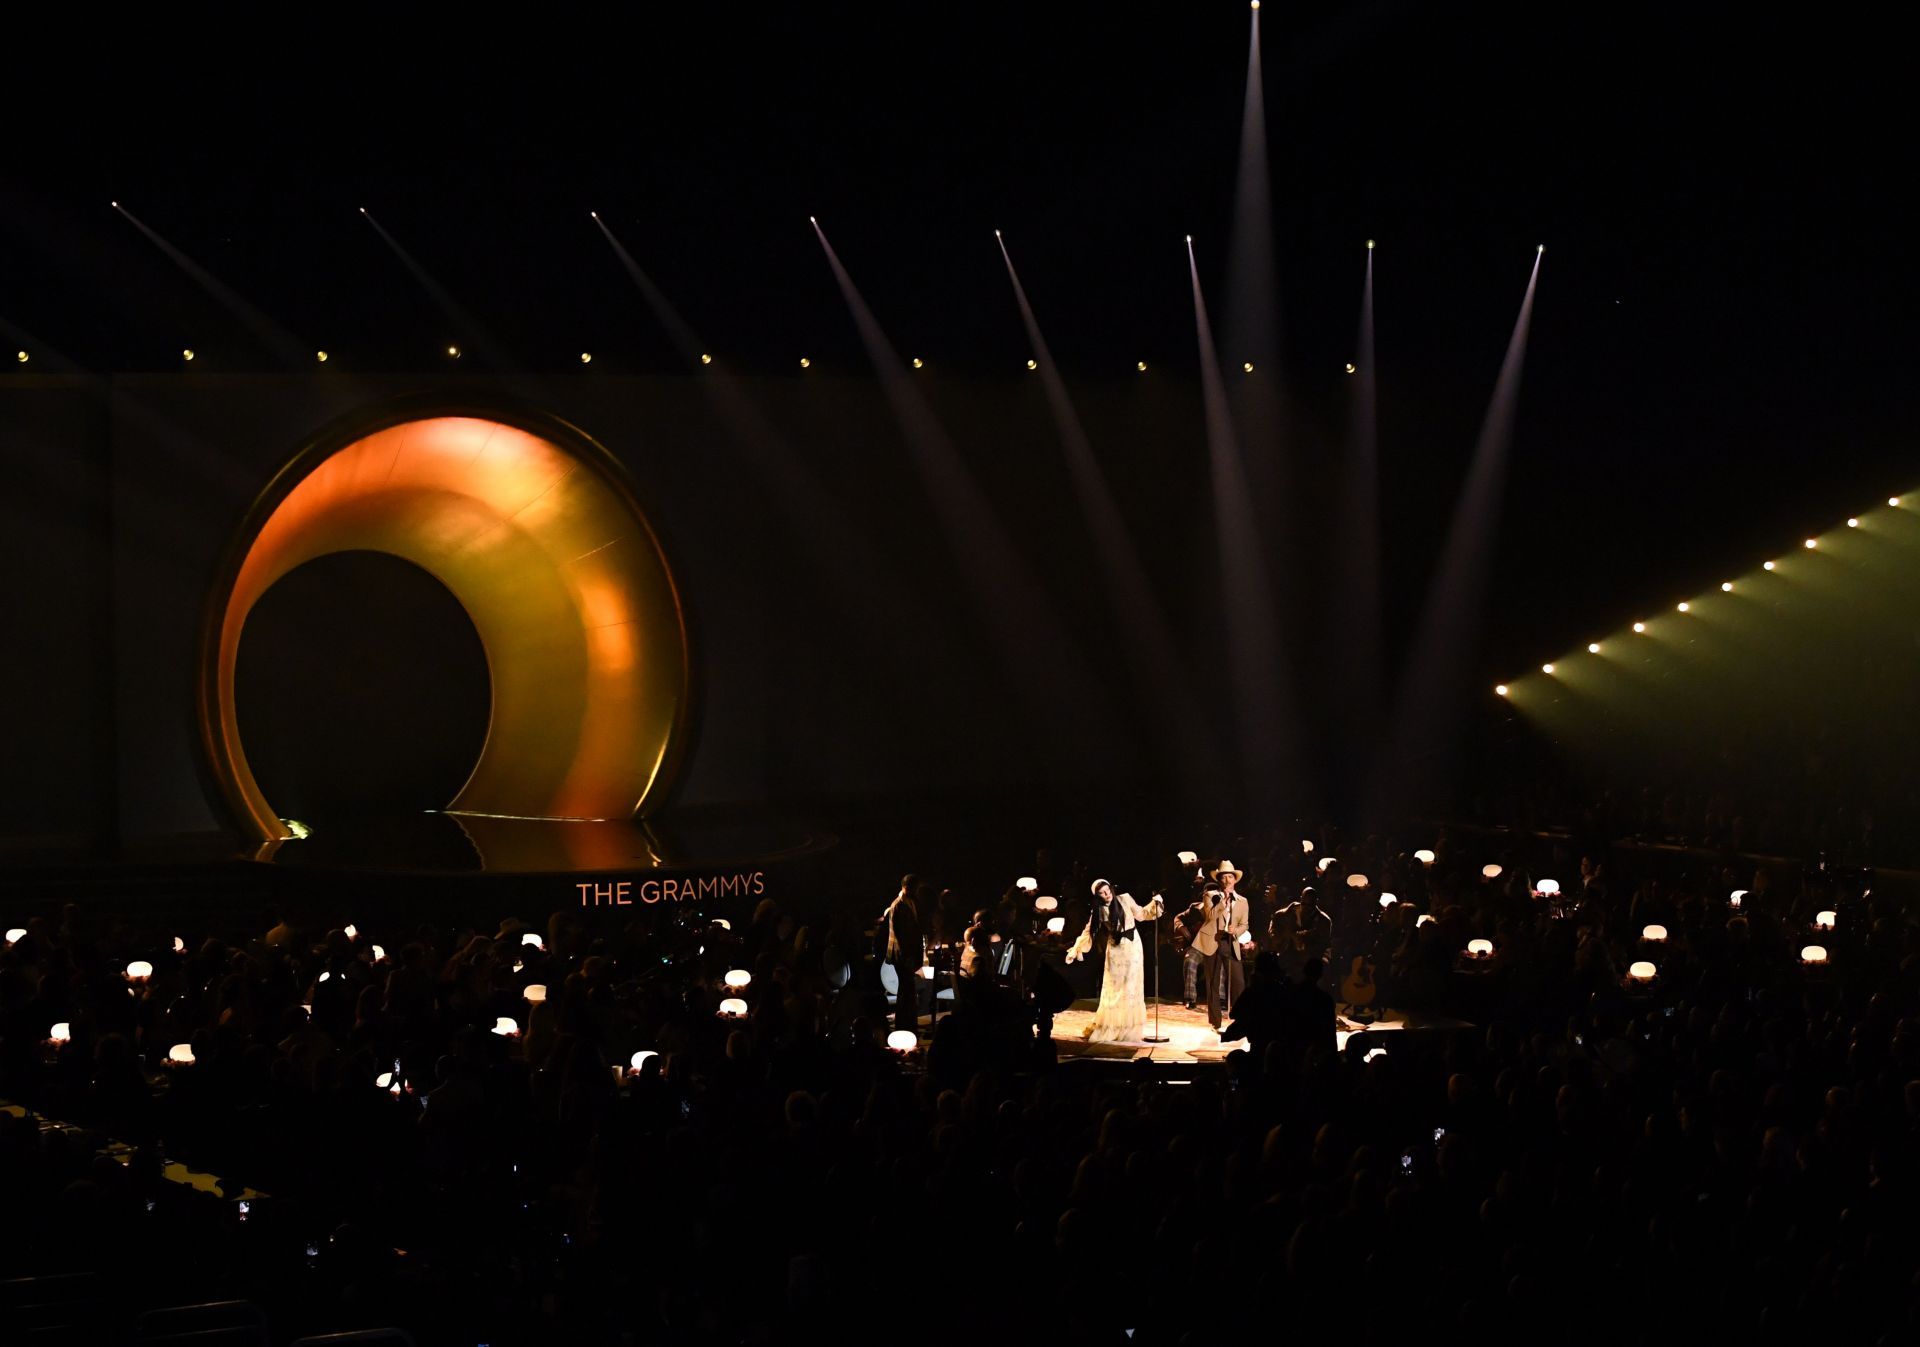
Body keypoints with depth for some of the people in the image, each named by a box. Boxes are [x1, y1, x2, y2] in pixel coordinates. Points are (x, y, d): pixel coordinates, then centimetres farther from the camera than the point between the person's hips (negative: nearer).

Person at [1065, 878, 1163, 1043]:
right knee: (1114, 988, 2)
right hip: (1115, 949, 0)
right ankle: (1110, 1026, 11)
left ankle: (1129, 1027, 8)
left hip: (1132, 947, 0)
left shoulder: (1125, 899, -4)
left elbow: (1141, 914, 6)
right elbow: (1088, 932, -3)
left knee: (1131, 986, 2)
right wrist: (1075, 950, -12)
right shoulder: (1098, 911, -2)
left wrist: (1154, 904, -9)